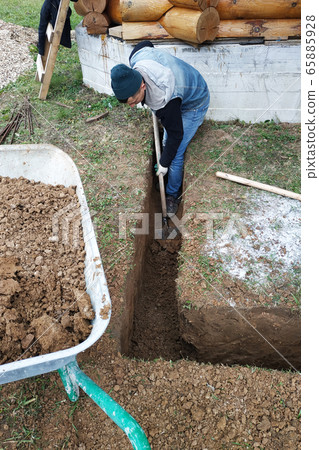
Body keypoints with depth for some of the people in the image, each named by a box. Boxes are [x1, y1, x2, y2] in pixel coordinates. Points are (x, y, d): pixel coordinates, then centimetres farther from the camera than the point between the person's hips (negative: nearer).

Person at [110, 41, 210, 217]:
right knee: (166, 143, 18)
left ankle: (173, 195, 16)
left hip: (193, 106, -8)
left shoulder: (164, 101, -45)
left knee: (175, 155, -7)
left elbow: (176, 134, -30)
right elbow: (146, 43, -2)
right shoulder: (137, 57, -28)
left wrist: (164, 163, -17)